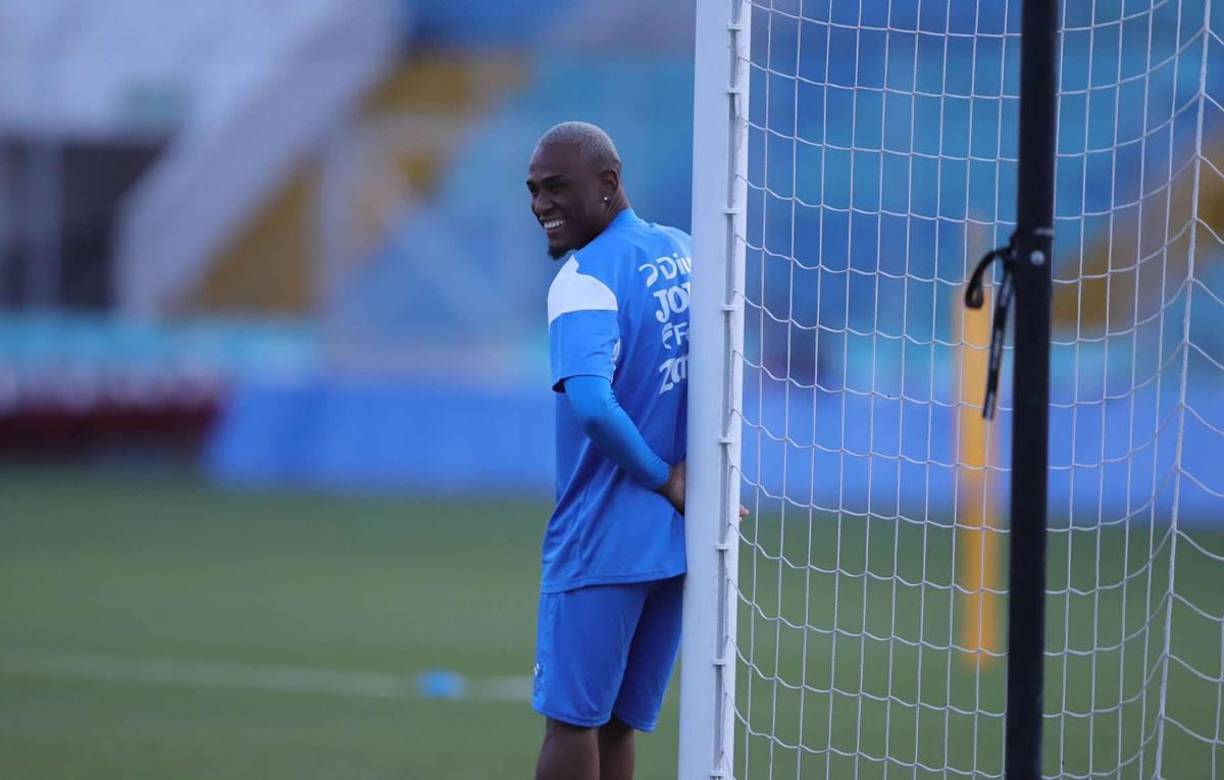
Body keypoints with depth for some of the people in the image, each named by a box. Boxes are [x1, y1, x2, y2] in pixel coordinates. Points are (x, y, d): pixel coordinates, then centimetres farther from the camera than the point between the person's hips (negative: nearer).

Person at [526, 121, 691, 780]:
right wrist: (683, 473, 12)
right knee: (616, 724, 12)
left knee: (569, 720, -1)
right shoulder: (686, 252, 9)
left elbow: (592, 405, -29)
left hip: (599, 543, -7)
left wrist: (661, 478, -15)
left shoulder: (584, 279, -15)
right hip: (676, 536, 7)